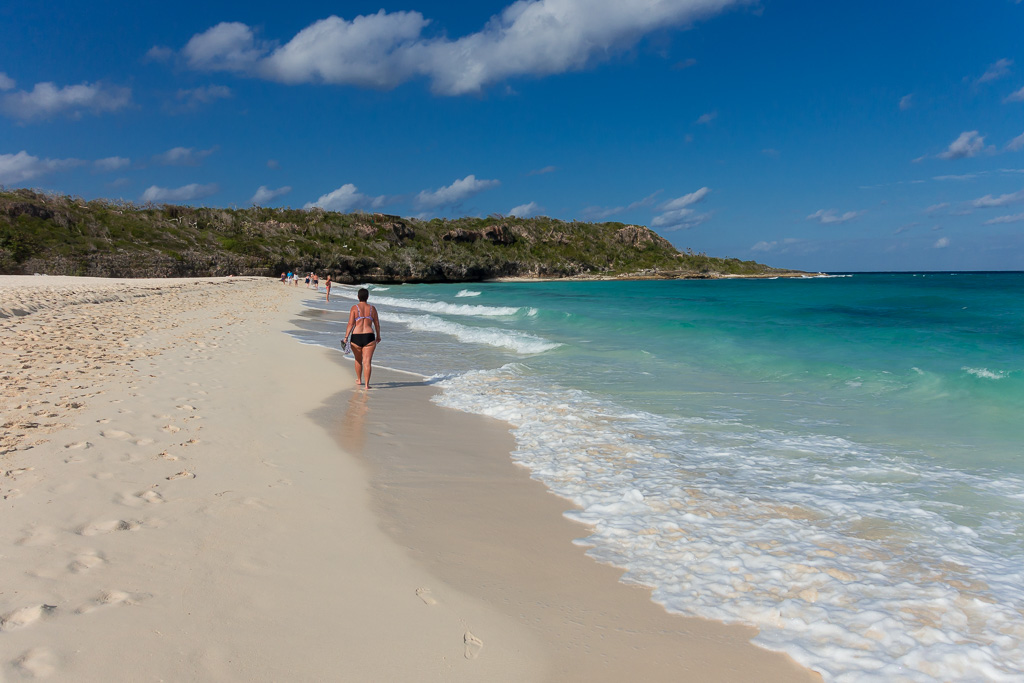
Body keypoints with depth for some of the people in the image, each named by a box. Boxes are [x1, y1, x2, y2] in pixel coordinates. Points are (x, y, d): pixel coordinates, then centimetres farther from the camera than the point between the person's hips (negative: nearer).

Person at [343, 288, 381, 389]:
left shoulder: (354, 308, -3)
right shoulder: (372, 308, 4)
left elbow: (350, 324, -10)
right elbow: (377, 324, 11)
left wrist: (346, 337, -8)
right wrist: (378, 336, 24)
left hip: (356, 338, 0)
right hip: (369, 337, 0)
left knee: (358, 360, 20)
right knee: (367, 361, -2)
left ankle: (359, 380, 36)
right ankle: (366, 384, -9)